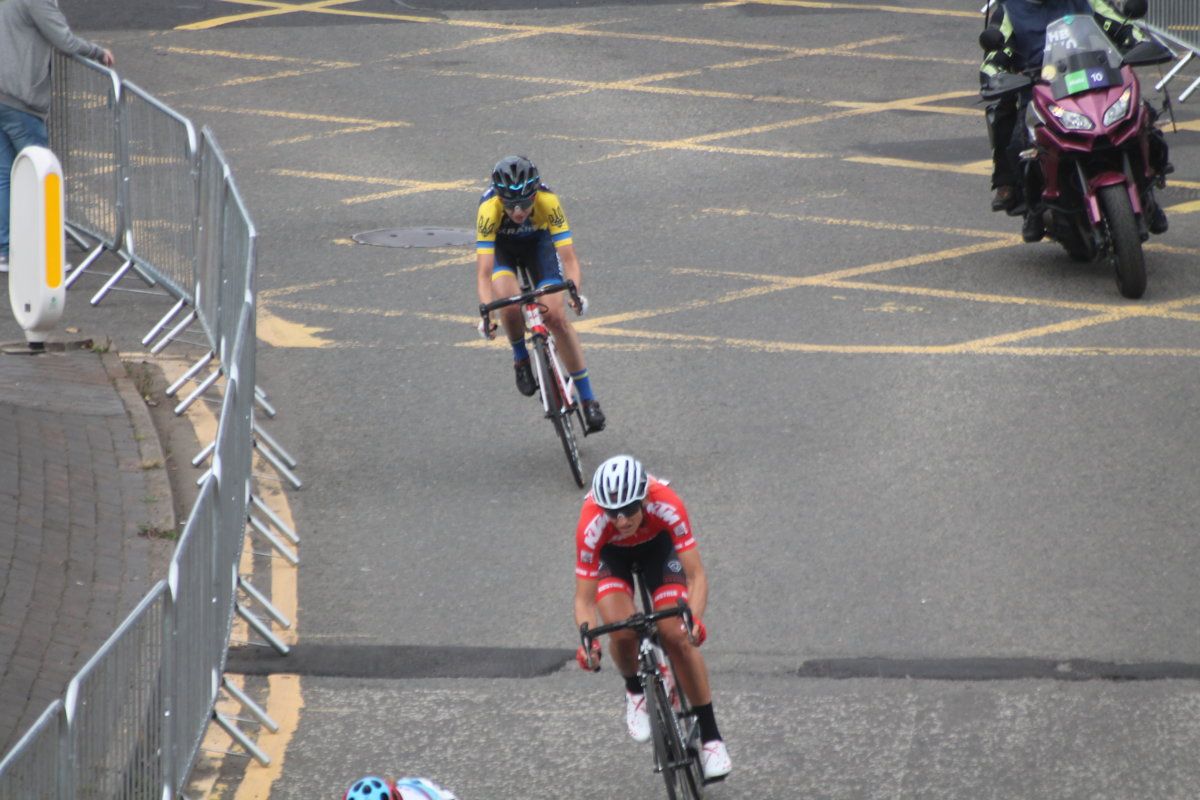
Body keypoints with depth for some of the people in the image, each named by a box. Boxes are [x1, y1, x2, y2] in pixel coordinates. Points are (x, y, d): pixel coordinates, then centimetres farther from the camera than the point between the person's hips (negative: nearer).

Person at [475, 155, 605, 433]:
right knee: (510, 304, -30)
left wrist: (575, 292, -55)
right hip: (500, 246, -1)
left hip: (538, 242, 1)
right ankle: (521, 359, 1)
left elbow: (568, 256, -38)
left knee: (556, 316, -13)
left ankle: (588, 399, -3)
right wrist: (486, 312, -54)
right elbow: (484, 270, -42)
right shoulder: (489, 208, -39)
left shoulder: (548, 201, -37)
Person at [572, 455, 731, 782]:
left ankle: (711, 738, -5)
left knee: (676, 636, -15)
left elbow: (696, 575, -36)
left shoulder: (667, 506, -40)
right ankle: (635, 692, 7)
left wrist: (694, 619, -54)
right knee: (622, 630, -26)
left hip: (657, 543, 0)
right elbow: (584, 599, -33)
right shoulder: (592, 526, -39)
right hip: (610, 553, 0)